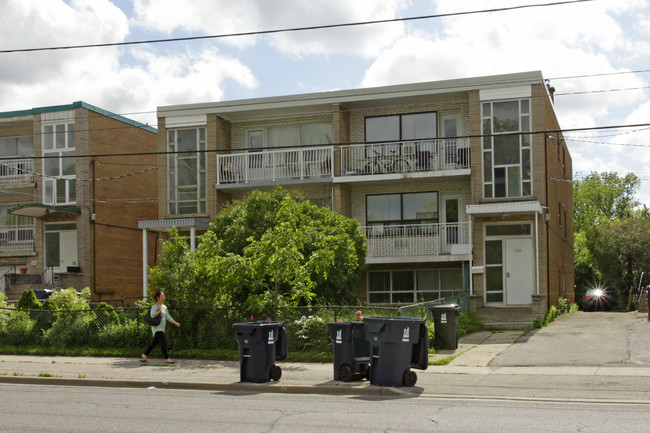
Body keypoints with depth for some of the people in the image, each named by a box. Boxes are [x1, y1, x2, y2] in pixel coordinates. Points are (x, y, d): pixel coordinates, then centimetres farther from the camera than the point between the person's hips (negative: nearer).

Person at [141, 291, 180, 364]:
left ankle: (144, 355, 26)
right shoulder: (155, 306, -9)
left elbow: (168, 317, 16)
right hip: (157, 328, -8)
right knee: (163, 342, -14)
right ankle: (167, 359, -12)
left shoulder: (164, 307, 14)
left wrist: (175, 323, 9)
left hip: (162, 329, 8)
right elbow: (152, 316, -23)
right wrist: (159, 311, -17)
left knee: (154, 343, 14)